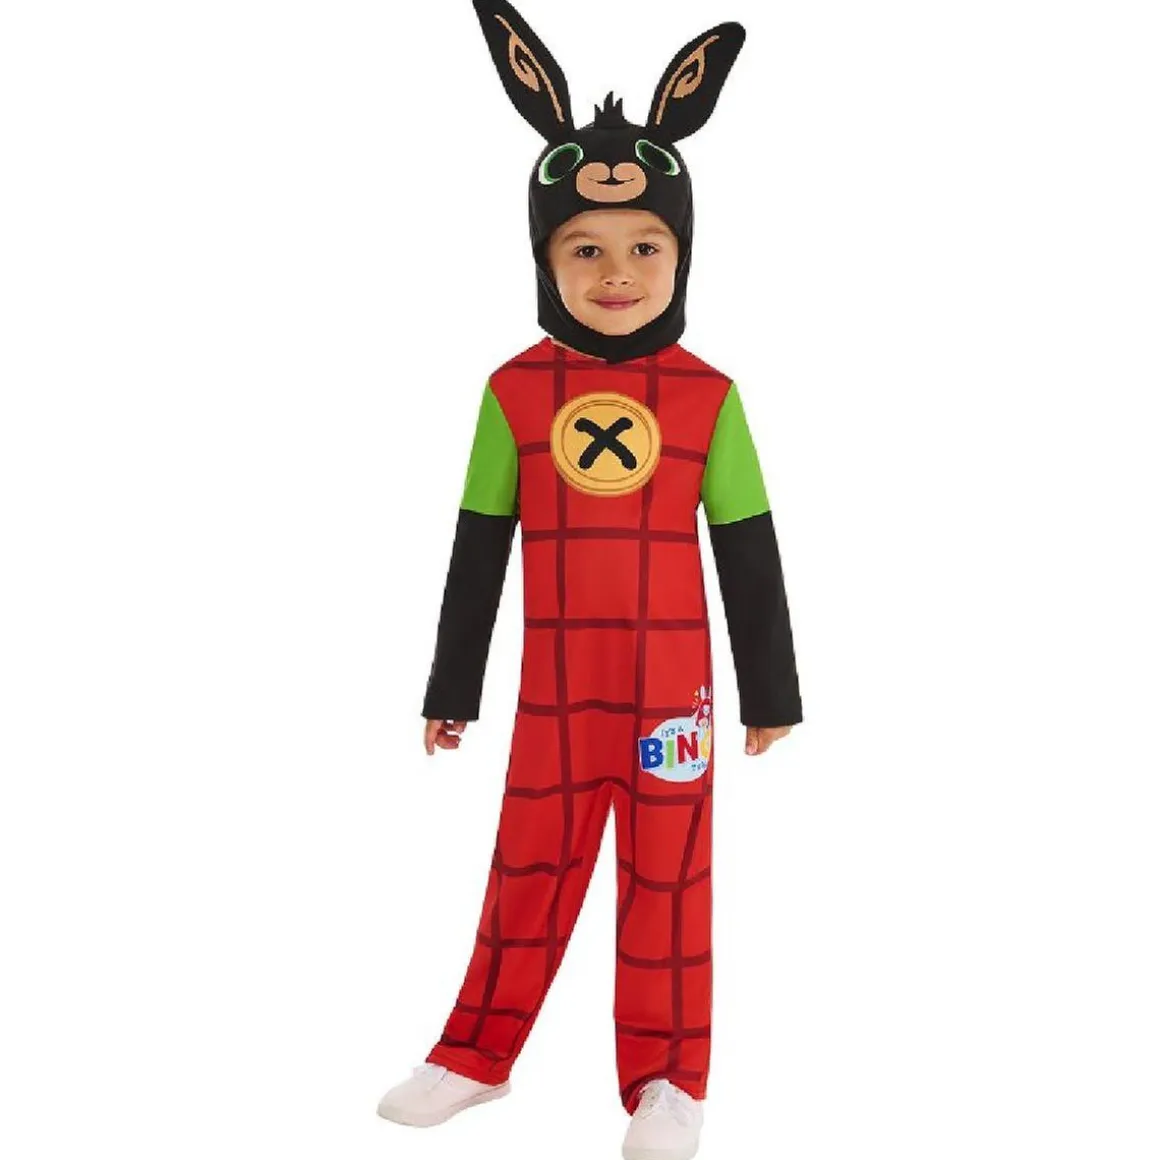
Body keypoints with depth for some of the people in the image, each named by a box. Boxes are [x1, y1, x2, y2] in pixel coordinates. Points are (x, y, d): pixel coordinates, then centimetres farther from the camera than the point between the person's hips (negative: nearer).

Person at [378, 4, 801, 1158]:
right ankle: (476, 1056, 31)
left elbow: (747, 551, 0)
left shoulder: (710, 397, -6)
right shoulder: (514, 393, -4)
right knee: (529, 864, 14)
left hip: (670, 684, -1)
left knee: (667, 873, 9)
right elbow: (478, 547, 3)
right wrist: (452, 687, 7)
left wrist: (769, 689, 4)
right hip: (555, 684, 1)